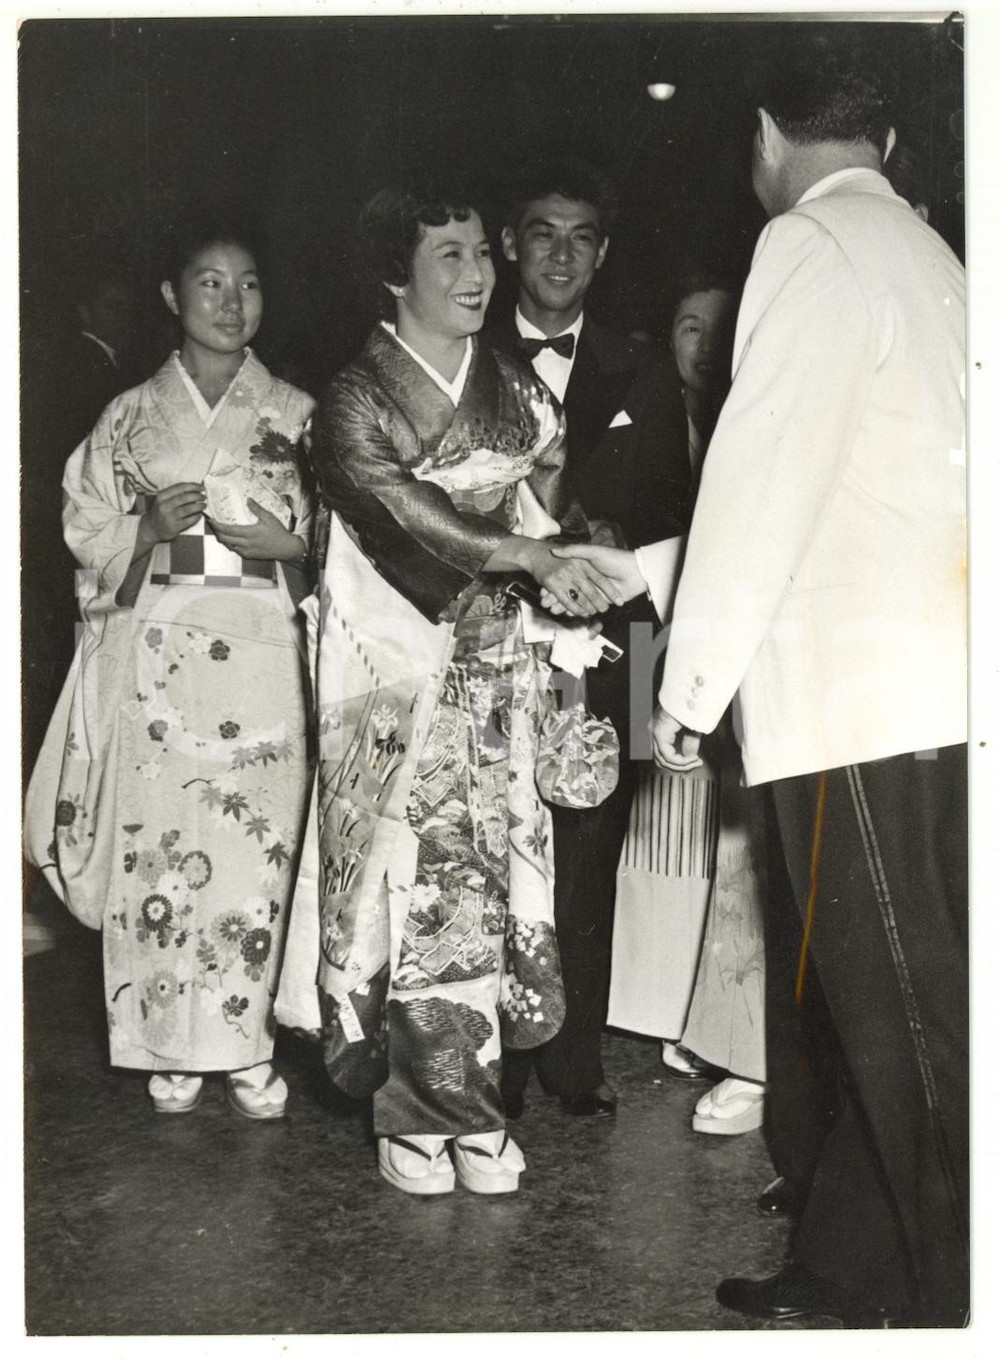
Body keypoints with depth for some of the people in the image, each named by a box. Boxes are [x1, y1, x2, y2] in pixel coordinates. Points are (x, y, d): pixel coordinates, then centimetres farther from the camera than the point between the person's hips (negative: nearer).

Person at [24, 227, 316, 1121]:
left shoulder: (296, 414, 11)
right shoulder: (132, 415, 12)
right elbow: (87, 528, 11)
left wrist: (276, 538, -10)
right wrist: (150, 527, -7)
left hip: (260, 651, 0)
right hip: (153, 649, 1)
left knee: (254, 841, -5)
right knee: (153, 837, -2)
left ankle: (245, 1050, 7)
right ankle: (170, 1047, 10)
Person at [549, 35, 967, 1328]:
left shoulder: (812, 246, -5)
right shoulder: (931, 259, 22)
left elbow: (765, 476, -12)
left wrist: (691, 680, -6)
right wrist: (635, 572, 30)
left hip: (853, 689, -9)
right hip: (934, 686, 9)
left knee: (901, 1013, -5)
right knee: (897, 999, 11)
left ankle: (952, 1298, 2)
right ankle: (843, 1266, 21)